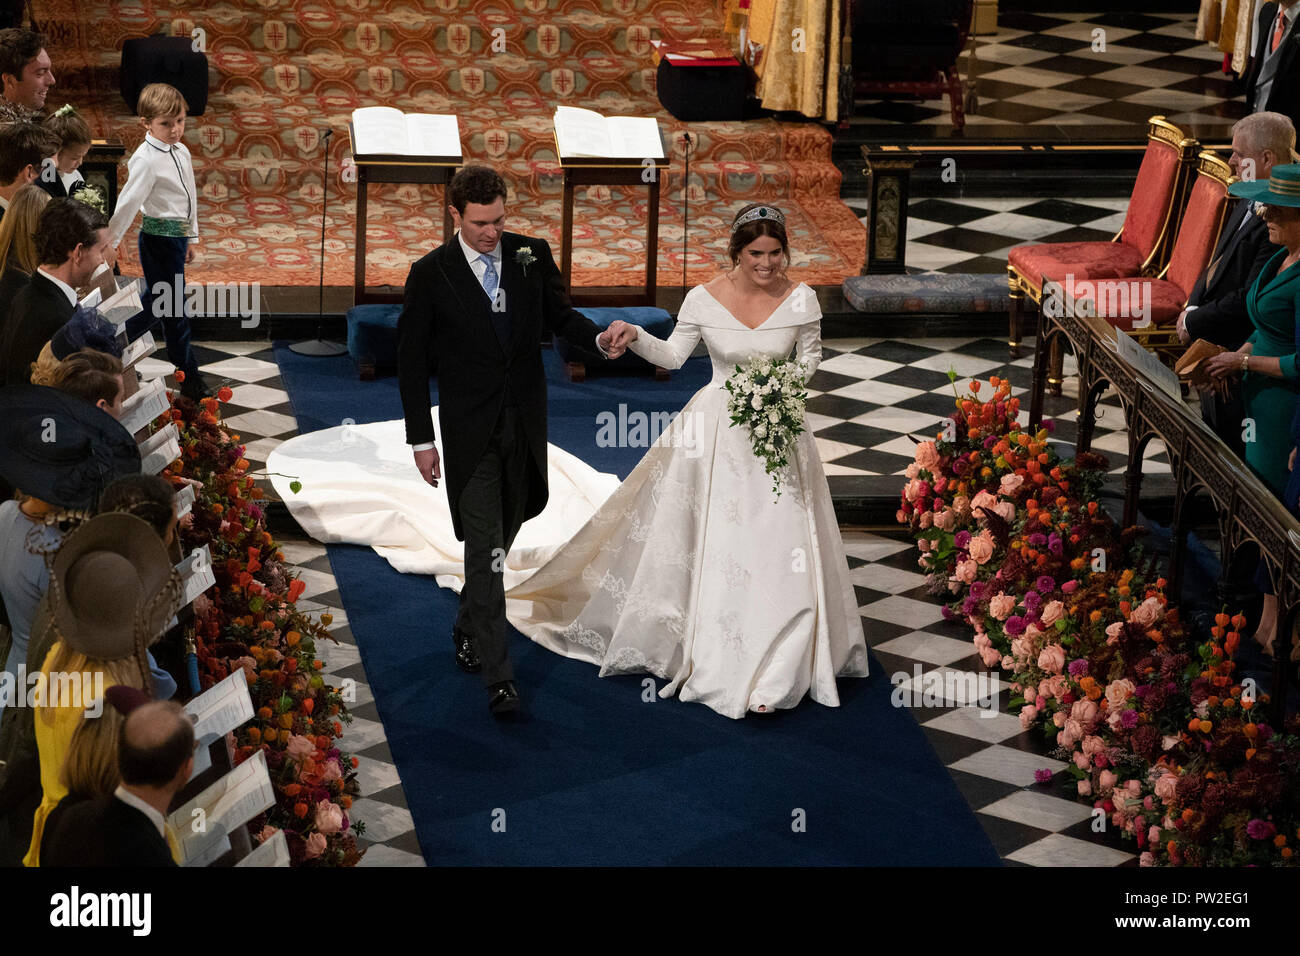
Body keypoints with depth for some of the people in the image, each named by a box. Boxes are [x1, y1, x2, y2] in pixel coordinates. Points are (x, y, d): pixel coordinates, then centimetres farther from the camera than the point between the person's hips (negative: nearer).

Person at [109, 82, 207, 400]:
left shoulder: (181, 153, 8)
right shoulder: (146, 159, -18)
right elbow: (129, 201, -17)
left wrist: (190, 236, 22)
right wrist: (111, 241, -15)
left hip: (177, 236, 9)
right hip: (159, 238, -9)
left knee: (157, 302, 16)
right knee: (174, 305, -2)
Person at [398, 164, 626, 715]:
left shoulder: (532, 255, 0)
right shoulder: (431, 275, -9)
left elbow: (558, 314, 12)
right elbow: (412, 362, -4)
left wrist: (598, 337, -11)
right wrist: (421, 440, -6)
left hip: (525, 422, 4)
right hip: (469, 430, -4)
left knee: (504, 534, 18)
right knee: (485, 550, -8)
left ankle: (469, 628, 42)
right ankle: (497, 675, -6)